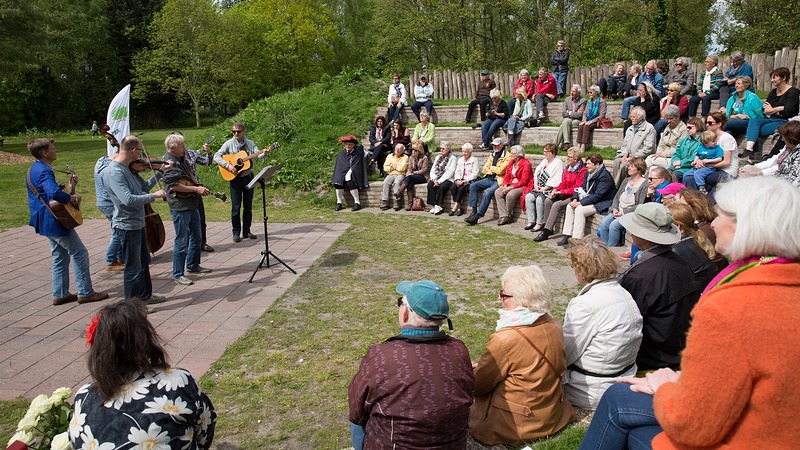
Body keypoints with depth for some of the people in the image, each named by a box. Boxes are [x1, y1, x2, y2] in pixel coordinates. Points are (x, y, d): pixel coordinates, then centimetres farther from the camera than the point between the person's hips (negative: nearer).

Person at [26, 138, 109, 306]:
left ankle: (60, 294, 20)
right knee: (80, 253, -2)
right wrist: (72, 198, -22)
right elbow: (54, 192, -39)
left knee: (60, 256, 16)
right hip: (54, 221, -11)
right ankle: (85, 293, 3)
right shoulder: (44, 171, -21)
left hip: (45, 221, 11)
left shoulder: (34, 169, 13)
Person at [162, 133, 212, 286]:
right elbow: (173, 185, -24)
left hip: (192, 204, 10)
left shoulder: (182, 159, 14)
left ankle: (193, 265, 34)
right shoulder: (169, 162, -15)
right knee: (181, 241, -5)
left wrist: (200, 189, 9)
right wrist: (196, 189, -21)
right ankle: (178, 274, 4)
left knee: (197, 237, 19)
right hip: (179, 206, -10)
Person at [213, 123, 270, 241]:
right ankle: (236, 232, 8)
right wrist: (228, 165, -21)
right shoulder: (229, 144, -1)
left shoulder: (250, 143, 7)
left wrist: (264, 153, -29)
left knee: (248, 206, 8)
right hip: (235, 178, -3)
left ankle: (246, 231, 18)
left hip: (248, 177, 3)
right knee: (236, 207, -1)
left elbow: (258, 154, -7)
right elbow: (216, 156, -8)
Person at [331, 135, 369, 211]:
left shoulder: (358, 152, 1)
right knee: (338, 181, -28)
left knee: (350, 181, -33)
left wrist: (349, 174, -10)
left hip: (354, 174, -3)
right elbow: (338, 166, 8)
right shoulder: (341, 153, 9)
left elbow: (356, 166, -2)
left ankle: (357, 203, -23)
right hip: (343, 174, 3)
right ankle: (339, 203, -19)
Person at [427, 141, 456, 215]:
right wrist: (434, 179, -9)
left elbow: (450, 172, -11)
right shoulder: (438, 157, 19)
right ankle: (434, 205, -24)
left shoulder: (452, 158, 0)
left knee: (442, 186, -34)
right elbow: (433, 169, 12)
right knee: (430, 184, -25)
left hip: (447, 179, -5)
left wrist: (439, 181, -19)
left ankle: (438, 206, -23)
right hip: (437, 178, 5)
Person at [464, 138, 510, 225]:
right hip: (489, 179, 8)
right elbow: (484, 170, 13)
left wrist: (490, 167, 0)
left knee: (488, 192, -31)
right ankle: (474, 211, -14)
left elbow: (500, 170, -18)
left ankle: (478, 215, -28)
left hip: (498, 181, -8)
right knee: (473, 186, -10)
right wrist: (494, 170, -6)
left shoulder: (507, 157, -7)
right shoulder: (492, 155, 18)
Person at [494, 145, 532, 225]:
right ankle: (504, 216, -19)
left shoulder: (526, 163, -13)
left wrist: (511, 187, -21)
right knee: (497, 192, -16)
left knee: (510, 195, -33)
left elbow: (523, 181, -18)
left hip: (522, 186, -8)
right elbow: (507, 176, 12)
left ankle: (508, 216, -12)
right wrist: (505, 185, -8)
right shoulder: (511, 162, 11)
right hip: (511, 184, 8)